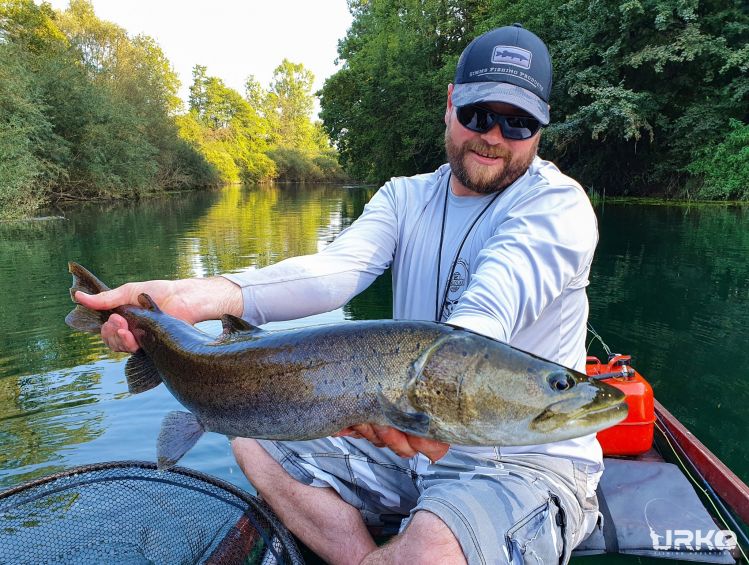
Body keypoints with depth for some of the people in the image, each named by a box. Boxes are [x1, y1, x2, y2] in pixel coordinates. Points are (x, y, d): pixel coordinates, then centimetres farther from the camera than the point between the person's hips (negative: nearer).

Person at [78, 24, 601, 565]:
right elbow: (337, 269, -16)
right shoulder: (404, 197, 4)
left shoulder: (557, 204, -11)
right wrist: (195, 297, -32)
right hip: (413, 442, 5)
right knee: (255, 437, 2)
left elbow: (495, 300, -32)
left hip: (529, 461, -4)